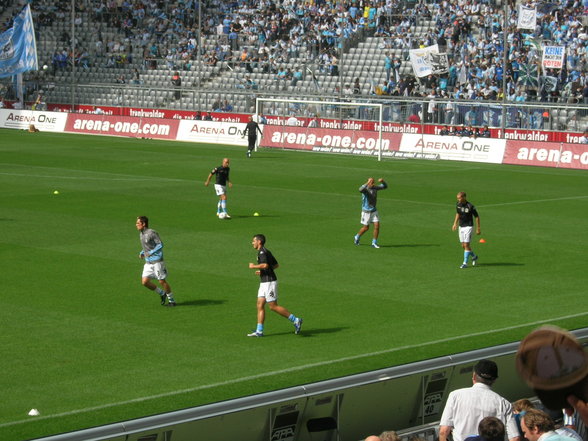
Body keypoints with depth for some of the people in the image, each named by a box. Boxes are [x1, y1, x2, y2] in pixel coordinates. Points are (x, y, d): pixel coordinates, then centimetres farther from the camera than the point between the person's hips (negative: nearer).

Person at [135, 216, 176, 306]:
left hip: (157, 261, -8)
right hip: (148, 263, 8)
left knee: (162, 281, -4)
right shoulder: (141, 234, 13)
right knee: (145, 282, -3)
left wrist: (151, 253, -22)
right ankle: (162, 293, 16)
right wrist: (142, 253, 9)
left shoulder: (151, 233, -13)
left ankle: (172, 300, 10)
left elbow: (160, 244, -17)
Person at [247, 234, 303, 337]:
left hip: (269, 282, -10)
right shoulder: (267, 251, 16)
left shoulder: (262, 252, -15)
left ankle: (295, 320, 0)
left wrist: (253, 266, -15)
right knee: (260, 305, 5)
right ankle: (259, 331, 3)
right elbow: (276, 265, 23)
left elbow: (265, 265, -31)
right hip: (264, 282, 10)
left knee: (273, 306, -6)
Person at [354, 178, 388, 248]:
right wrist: (367, 183, -55)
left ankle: (374, 243, 6)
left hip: (374, 211, 5)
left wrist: (383, 181, -16)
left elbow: (385, 186, 6)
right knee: (366, 228, 7)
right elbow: (360, 190, -46)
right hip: (366, 211, -5)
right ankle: (357, 237, 35)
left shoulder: (375, 188, -2)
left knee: (377, 226, -5)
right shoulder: (365, 189, -21)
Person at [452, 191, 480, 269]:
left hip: (468, 227, -7)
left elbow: (477, 217, -9)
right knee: (463, 246, 10)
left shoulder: (470, 207, -18)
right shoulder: (458, 205, 0)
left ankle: (465, 263, -4)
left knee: (466, 245, -9)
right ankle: (474, 256, 33)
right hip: (461, 227, 7)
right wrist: (455, 223, 12)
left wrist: (478, 228, -7)